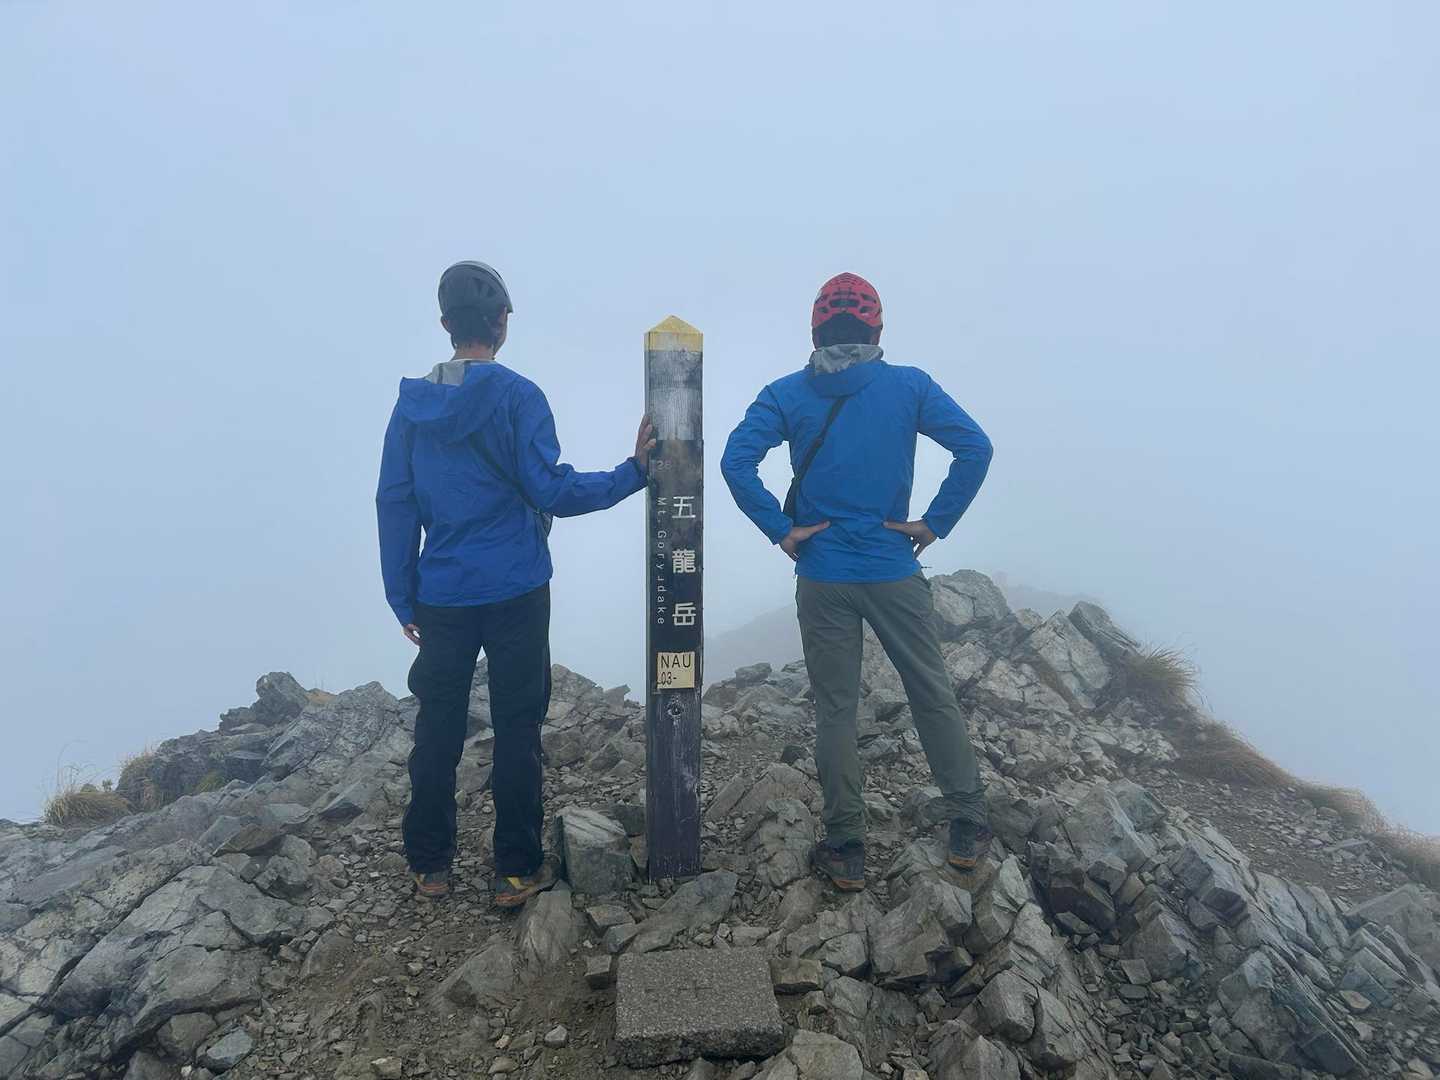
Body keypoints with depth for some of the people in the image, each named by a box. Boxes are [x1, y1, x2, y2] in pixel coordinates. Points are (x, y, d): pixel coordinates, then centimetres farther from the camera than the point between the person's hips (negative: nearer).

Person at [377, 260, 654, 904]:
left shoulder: (413, 402, 5)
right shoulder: (517, 396, -9)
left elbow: (393, 504, 5)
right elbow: (552, 491, -14)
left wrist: (402, 597, 10)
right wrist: (633, 471, -6)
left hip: (440, 597, 4)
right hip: (514, 592, -4)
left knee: (437, 730, 14)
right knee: (516, 730, 6)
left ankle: (428, 868, 26)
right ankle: (517, 871, 16)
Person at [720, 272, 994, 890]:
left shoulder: (786, 395, 0)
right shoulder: (910, 386, -1)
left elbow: (736, 462, -12)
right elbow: (976, 449, -10)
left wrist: (780, 530, -6)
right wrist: (936, 523, -4)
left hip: (822, 579, 0)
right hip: (896, 574, 0)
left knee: (835, 710, 10)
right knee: (934, 695, 15)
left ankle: (846, 850, 20)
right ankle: (968, 829, 25)